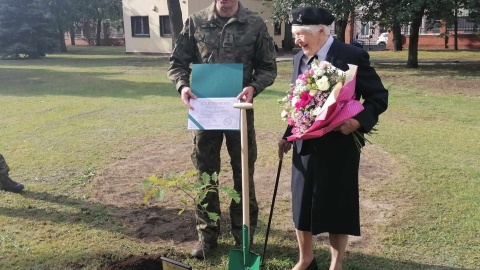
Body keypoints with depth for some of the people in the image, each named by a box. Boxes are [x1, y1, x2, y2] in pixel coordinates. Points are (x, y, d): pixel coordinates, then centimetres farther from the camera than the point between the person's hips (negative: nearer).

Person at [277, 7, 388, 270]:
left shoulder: (352, 56, -12)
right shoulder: (300, 58, 7)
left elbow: (378, 96, -10)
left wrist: (359, 122, -26)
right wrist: (287, 136, 7)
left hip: (339, 146, -5)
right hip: (305, 146, 6)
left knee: (337, 206, 8)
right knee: (301, 203, 13)